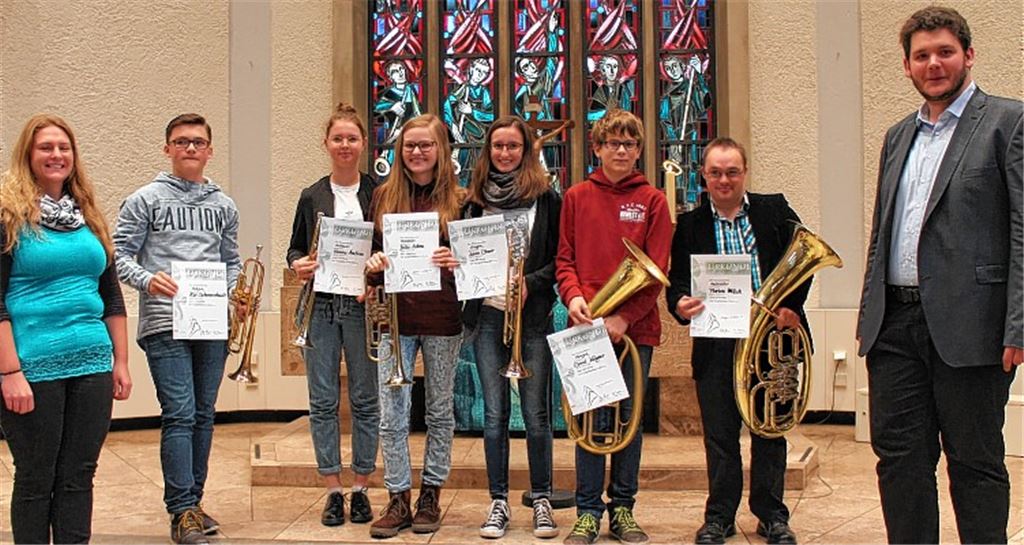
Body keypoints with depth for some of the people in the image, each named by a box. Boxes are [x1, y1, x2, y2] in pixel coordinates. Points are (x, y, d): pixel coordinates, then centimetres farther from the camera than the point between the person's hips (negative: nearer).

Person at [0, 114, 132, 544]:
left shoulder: (89, 218, 13)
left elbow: (112, 297, 16)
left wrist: (121, 362, 11)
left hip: (91, 364, 5)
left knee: (79, 477, 9)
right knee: (35, 480, 5)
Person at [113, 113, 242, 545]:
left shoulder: (224, 206, 15)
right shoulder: (145, 200, 3)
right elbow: (119, 255, 0)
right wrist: (147, 280, -19)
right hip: (165, 324, -5)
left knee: (203, 415, 10)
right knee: (179, 415, -9)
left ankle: (190, 502, 22)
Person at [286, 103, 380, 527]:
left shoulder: (378, 193, 4)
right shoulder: (312, 196, 8)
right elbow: (295, 248, 13)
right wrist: (298, 264, -8)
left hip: (364, 305, -1)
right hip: (320, 305, 2)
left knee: (365, 400, 3)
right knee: (323, 401, 3)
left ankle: (360, 489, 14)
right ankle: (333, 491, 13)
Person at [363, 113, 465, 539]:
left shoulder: (457, 200, 2)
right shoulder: (384, 196, 8)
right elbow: (371, 252, 13)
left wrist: (457, 261, -18)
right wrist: (373, 264, -8)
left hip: (443, 319, -1)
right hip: (395, 317, 1)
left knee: (440, 410, 9)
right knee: (392, 413, -1)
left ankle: (431, 495, 21)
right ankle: (397, 499, 10)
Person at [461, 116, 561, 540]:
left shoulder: (546, 198, 2)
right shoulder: (475, 200, 10)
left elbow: (560, 259, 1)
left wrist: (530, 282, -13)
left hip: (533, 317, -2)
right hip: (488, 314, 2)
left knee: (536, 413, 1)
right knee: (494, 414, 5)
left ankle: (541, 500, 13)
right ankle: (498, 502, 13)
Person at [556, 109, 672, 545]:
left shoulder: (652, 201, 3)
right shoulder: (576, 197, 7)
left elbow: (656, 270, -3)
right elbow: (564, 259, 7)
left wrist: (624, 317, -14)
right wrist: (573, 296, -13)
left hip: (636, 326, 0)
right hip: (587, 326, 0)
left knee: (631, 417, 7)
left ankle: (622, 508, 19)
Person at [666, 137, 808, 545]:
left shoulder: (775, 211, 6)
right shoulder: (690, 224, 6)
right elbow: (677, 280, 2)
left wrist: (790, 306, -12)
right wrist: (681, 305, -20)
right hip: (716, 344, 0)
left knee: (770, 430, 9)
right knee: (719, 435, 6)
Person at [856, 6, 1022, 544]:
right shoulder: (898, 136, 18)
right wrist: (869, 317, 14)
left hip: (966, 324, -6)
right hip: (895, 323, 6)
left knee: (975, 463, 4)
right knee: (899, 458, 9)